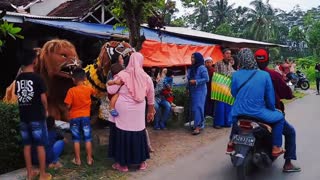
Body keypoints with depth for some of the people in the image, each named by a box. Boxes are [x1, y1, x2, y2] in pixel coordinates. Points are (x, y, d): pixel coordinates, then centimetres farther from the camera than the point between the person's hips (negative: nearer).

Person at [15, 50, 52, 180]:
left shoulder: (18, 79, 3)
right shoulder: (37, 78, -13)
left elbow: (18, 96, 7)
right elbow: (43, 98, -11)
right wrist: (46, 110, 4)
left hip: (23, 117, 5)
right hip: (37, 117, -5)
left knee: (27, 145, 12)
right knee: (40, 146, 3)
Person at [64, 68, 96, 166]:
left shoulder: (71, 91, -15)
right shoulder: (88, 89, -5)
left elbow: (68, 106, -15)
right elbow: (94, 92, 20)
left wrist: (72, 108, 7)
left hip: (74, 117, -2)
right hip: (85, 116, 2)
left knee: (76, 139, 9)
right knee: (88, 139, 9)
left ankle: (77, 160, 16)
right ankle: (89, 159, 14)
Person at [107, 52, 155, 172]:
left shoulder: (122, 75, -11)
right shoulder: (146, 77, 1)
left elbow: (111, 90, -7)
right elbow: (151, 96, 9)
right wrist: (151, 111, 21)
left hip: (123, 111, -3)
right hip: (138, 111, 3)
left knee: (123, 134, 6)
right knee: (139, 133, 14)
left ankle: (123, 164, 16)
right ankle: (142, 162, 25)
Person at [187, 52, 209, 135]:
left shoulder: (202, 68, -12)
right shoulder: (191, 68, 11)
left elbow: (206, 79, -16)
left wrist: (196, 81, -21)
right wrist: (188, 88, 11)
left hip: (200, 91, -8)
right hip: (193, 91, 8)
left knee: (197, 108, -10)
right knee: (194, 108, 11)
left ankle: (197, 127, -9)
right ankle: (200, 124, 22)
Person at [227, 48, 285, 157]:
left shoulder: (236, 75, -2)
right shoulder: (264, 75, -7)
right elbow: (270, 96, 0)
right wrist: (272, 109, 20)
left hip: (239, 113, 4)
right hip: (257, 113, -3)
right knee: (279, 117, 20)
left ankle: (231, 143, 40)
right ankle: (276, 148, 19)